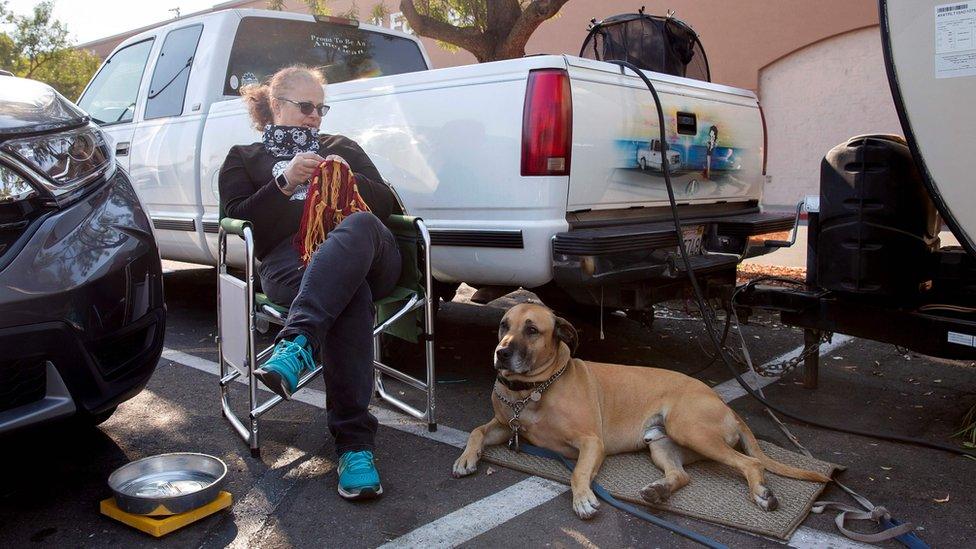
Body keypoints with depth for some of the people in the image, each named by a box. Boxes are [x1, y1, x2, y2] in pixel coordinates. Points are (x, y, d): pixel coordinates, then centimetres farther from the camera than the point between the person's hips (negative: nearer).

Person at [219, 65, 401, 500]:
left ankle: (296, 347, -55)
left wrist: (350, 179, 1)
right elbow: (237, 219, 9)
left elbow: (388, 206, 20)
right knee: (350, 295, -40)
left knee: (358, 227, -39)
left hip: (366, 254, 2)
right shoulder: (244, 158, 28)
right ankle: (355, 443, -47)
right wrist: (284, 183, -5)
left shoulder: (343, 148, 33)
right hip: (288, 260, -2)